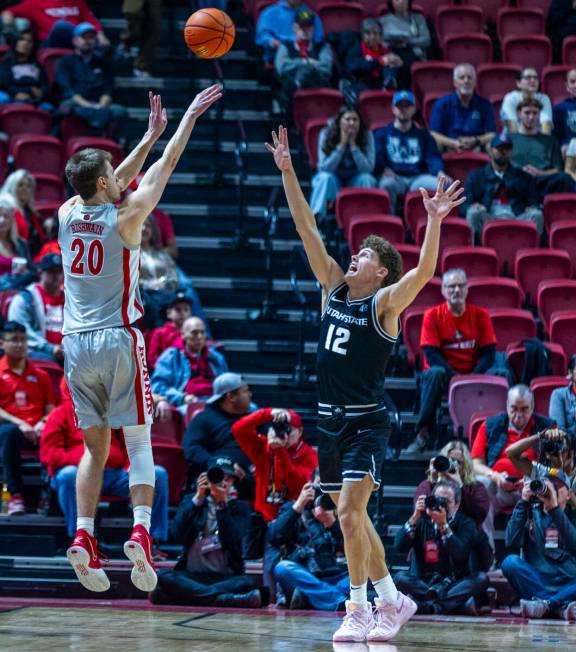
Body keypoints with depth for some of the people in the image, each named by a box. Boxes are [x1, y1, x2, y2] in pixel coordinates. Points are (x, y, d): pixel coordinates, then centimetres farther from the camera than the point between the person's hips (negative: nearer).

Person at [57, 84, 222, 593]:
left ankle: (84, 535, -4)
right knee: (138, 442, -1)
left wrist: (151, 133, 28)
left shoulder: (68, 215, 5)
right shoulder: (125, 218, -8)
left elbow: (117, 182, 21)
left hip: (76, 342, 4)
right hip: (118, 340, -4)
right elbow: (165, 168, 1)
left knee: (94, 448, 11)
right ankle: (141, 530, -18)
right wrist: (190, 117, 12)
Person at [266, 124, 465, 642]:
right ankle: (392, 600, 24)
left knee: (349, 509, -17)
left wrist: (434, 221, -39)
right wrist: (287, 171, 0)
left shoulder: (386, 303, -8)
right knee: (352, 516, 12)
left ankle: (359, 608, -10)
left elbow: (424, 272, -26)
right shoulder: (334, 287, 7)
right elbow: (308, 229, 5)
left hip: (367, 422, -7)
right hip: (330, 419, 7)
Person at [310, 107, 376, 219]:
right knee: (325, 177, -33)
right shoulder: (326, 134, -15)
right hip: (334, 180, -1)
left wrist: (353, 145, -28)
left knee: (367, 179, -30)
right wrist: (342, 145, -27)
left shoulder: (366, 136, -13)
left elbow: (368, 169, -21)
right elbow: (324, 168, -21)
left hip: (355, 180, 1)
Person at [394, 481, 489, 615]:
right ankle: (458, 604, -35)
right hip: (422, 583, 1)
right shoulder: (422, 521, 7)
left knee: (481, 579, -27)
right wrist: (415, 518, -16)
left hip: (455, 584, -1)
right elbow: (399, 546, -8)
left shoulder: (465, 523, 2)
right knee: (400, 577, -27)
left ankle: (427, 606, -38)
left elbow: (460, 555, -16)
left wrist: (444, 525, -25)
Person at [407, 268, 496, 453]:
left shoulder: (480, 315, 3)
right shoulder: (433, 315, -2)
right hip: (444, 373, -1)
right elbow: (431, 354, -10)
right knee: (435, 373, -37)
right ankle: (423, 433, -35)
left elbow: (488, 354, -1)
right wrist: (455, 377, -24)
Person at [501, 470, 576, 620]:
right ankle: (561, 605, -36)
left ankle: (545, 604, -37)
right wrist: (523, 503, -7)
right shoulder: (531, 514, 14)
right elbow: (511, 542, -5)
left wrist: (554, 509, -18)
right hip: (536, 582, 1)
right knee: (510, 562, -27)